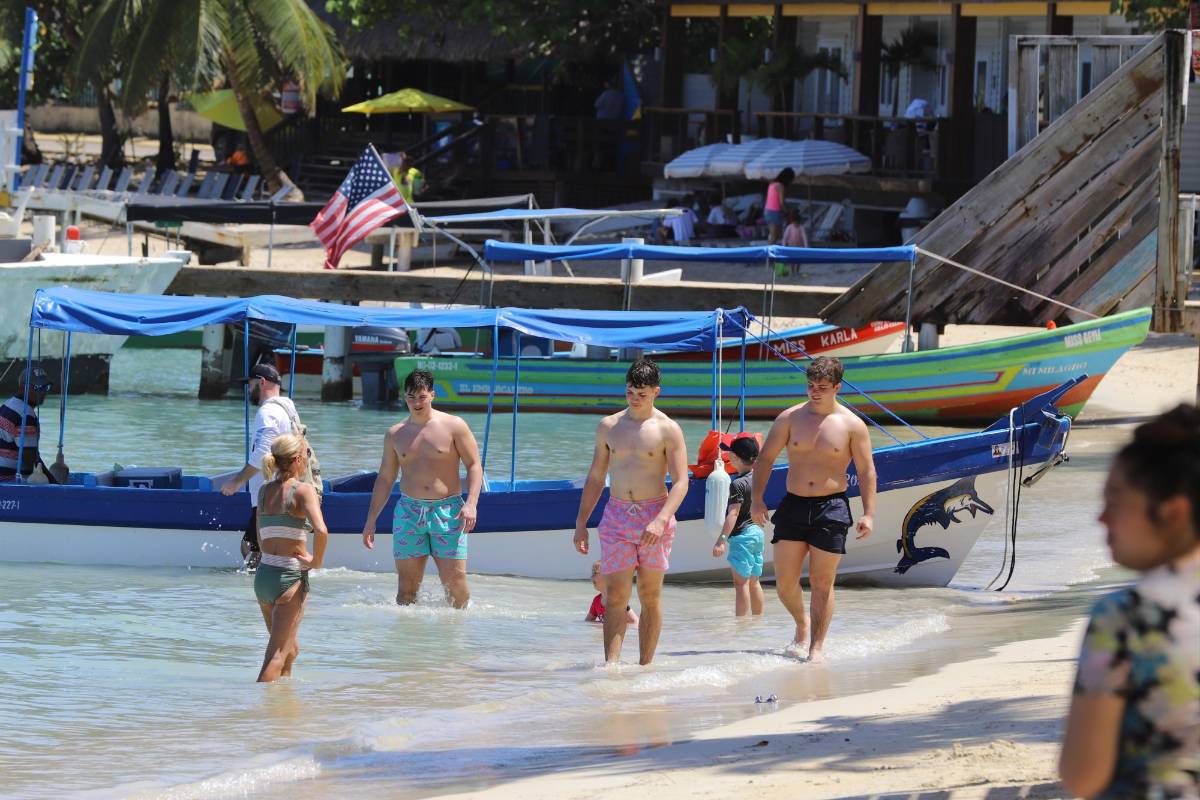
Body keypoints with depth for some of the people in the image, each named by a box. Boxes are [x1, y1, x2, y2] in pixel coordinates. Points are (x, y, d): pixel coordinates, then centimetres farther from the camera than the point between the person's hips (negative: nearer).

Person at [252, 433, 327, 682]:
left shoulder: (264, 490, 9)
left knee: (290, 649, 23)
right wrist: (317, 561, -10)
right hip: (291, 577, -7)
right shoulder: (303, 490, -11)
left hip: (263, 575, 7)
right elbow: (321, 531, -25)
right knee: (278, 654, -5)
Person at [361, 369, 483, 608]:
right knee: (407, 585, -1)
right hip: (409, 511, 3)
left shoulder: (454, 426, 1)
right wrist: (371, 520, 14)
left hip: (448, 511, -3)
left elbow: (474, 465, 0)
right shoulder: (395, 434, 11)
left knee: (455, 580, -8)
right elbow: (385, 479, 18)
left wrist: (471, 503, -14)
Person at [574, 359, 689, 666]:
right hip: (616, 517, 2)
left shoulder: (667, 430, -3)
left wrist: (660, 520, -22)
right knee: (616, 595, -8)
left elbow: (681, 482, -8)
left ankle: (645, 666, 10)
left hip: (654, 517, -2)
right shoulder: (609, 426, 9)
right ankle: (611, 665, -17)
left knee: (650, 596, 4)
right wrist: (581, 522, 11)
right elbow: (595, 478, 16)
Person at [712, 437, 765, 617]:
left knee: (741, 582, -8)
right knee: (753, 582, 15)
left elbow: (733, 514, -23)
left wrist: (721, 540, -26)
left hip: (741, 535, -9)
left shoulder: (738, 484, -17)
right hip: (757, 532, 9)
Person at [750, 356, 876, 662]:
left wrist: (869, 513, -8)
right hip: (793, 506, 2)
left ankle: (817, 645, 7)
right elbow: (766, 458, 6)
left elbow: (866, 471, 0)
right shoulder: (790, 418, 3)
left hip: (831, 508, -2)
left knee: (821, 583, -1)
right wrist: (757, 498, -4)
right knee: (785, 582, 2)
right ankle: (801, 624, 29)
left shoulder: (852, 425, -1)